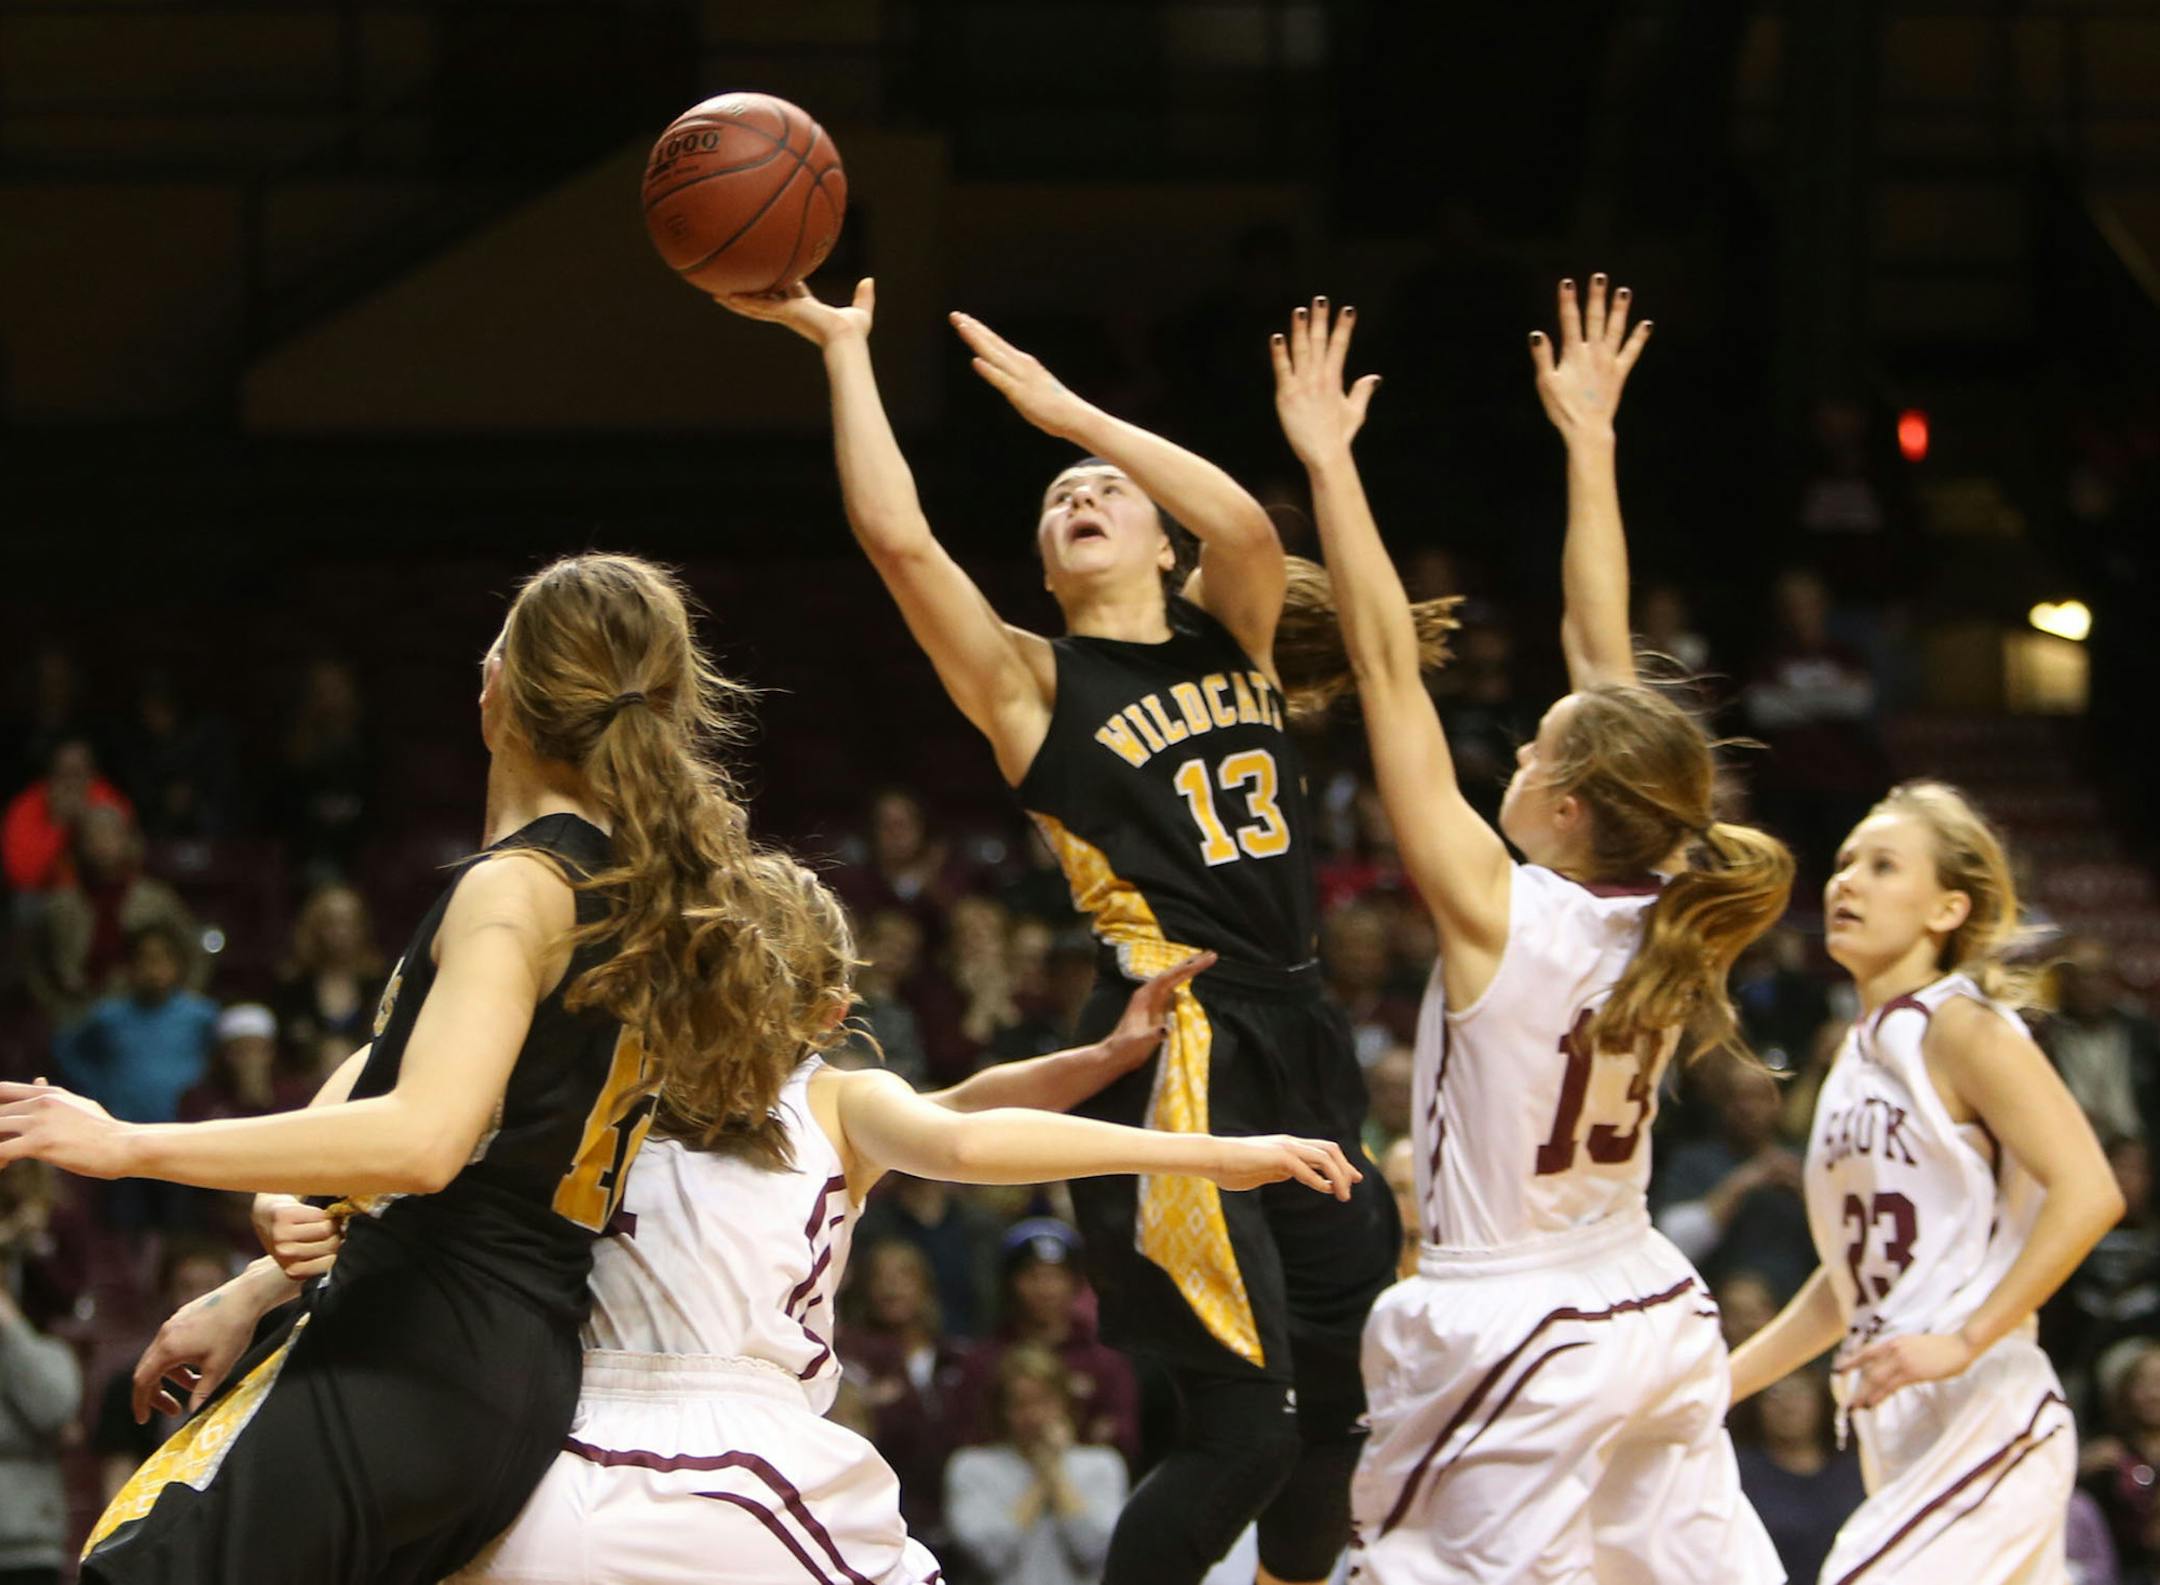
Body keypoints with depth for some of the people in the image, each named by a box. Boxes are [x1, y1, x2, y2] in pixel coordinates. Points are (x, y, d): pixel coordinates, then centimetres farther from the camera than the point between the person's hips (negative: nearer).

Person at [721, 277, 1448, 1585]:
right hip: (1174, 1055, -5)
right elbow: (897, 536, -9)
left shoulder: (1231, 636, 15)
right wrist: (843, 348, -4)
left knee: (1344, 1407, 8)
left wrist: (1069, 409, -4)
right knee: (1243, 1427, -14)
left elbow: (1249, 530, -8)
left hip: (1298, 1039, 5)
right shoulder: (1031, 683, 5)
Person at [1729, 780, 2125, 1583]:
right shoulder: (1860, 1054, 17)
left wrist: (1963, 1342, -24)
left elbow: (2088, 1192, -20)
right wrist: (1718, 1384, 22)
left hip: (1983, 1416, -9)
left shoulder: (1963, 1027, -8)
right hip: (1901, 1428, 9)